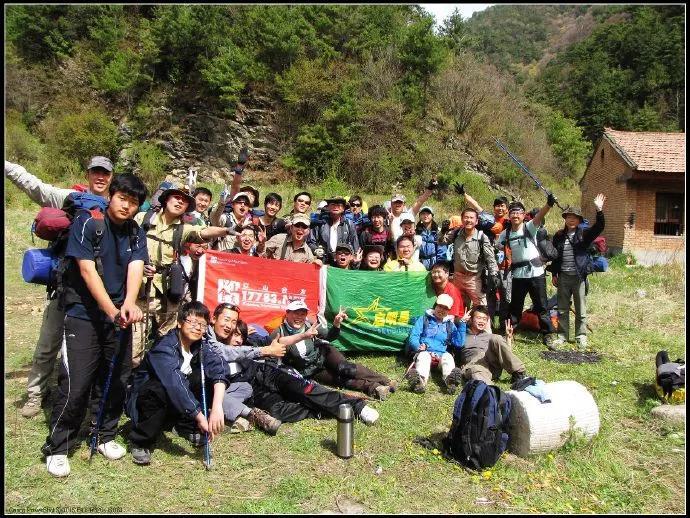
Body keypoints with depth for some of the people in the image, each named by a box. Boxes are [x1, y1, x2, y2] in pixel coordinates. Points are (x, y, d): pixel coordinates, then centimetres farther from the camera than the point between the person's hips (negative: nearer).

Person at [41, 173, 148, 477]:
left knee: (117, 381, 9)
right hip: (84, 315, -4)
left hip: (119, 316, 5)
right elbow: (87, 271, -15)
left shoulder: (136, 234, 5)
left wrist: (128, 304, -30)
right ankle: (56, 449, 13)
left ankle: (106, 436, 29)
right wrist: (112, 310, -23)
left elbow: (135, 269, -10)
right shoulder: (87, 223, -8)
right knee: (75, 386, -6)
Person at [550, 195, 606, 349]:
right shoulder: (559, 236, 6)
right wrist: (554, 273, 7)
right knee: (562, 309, 10)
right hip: (563, 277, 3)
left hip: (579, 277, -2)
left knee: (581, 310, 5)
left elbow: (599, 228, -18)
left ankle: (581, 337, 16)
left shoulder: (584, 234, -2)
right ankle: (563, 335, 20)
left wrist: (599, 210, -30)